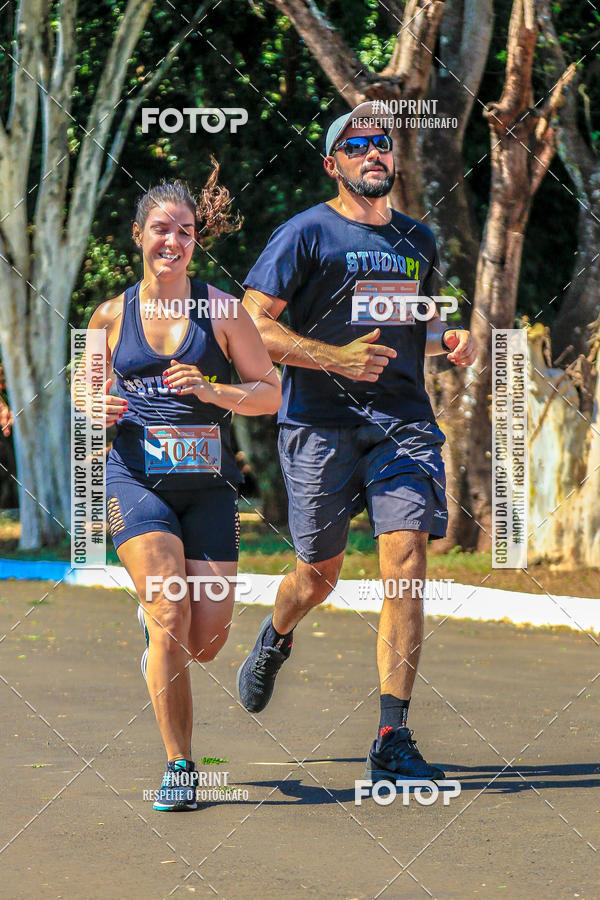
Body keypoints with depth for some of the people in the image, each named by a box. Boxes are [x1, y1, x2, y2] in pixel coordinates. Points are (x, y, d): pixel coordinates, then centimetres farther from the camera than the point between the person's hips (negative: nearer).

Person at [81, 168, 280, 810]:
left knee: (208, 638, -4)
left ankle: (156, 628, 34)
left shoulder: (221, 310, 3)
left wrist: (213, 391, -14)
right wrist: (99, 410, -4)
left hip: (207, 480, 1)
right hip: (134, 475, -1)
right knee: (171, 615, -19)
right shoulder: (111, 316, 7)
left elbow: (270, 393, 4)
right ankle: (179, 766, -9)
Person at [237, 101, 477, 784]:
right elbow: (252, 325, -7)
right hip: (321, 423, -3)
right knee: (320, 573, 6)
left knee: (406, 564, -12)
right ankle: (273, 641, 44)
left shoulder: (417, 240, 17)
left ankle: (391, 741, -11)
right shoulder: (306, 233, -2)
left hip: (404, 421, 3)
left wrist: (448, 340, 9)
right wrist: (335, 357, -18)